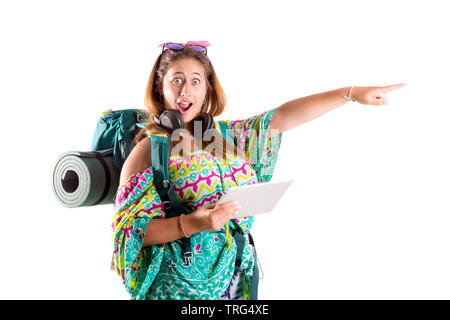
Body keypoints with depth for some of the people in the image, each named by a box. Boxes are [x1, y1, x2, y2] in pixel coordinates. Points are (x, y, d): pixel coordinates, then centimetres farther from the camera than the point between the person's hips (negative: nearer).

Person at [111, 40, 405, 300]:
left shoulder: (221, 135, 7)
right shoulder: (149, 149, -8)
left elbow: (283, 117, 3)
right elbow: (129, 229, -13)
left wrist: (350, 93, -2)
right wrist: (191, 224, -27)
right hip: (182, 285, -5)